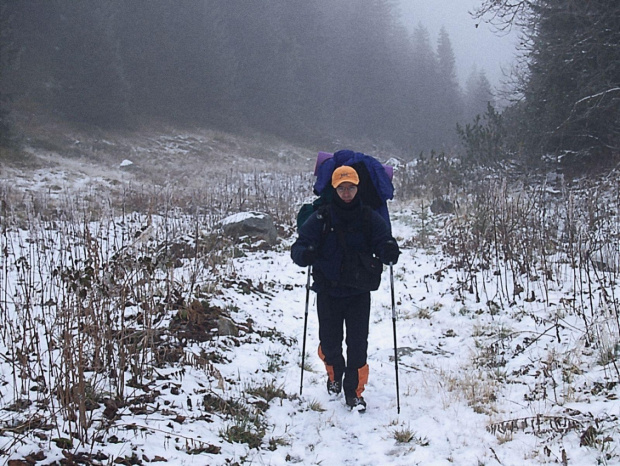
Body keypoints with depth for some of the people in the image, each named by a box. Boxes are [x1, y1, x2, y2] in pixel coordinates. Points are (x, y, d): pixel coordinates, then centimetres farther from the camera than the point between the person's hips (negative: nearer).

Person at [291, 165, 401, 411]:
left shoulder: (371, 219, -1)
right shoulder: (320, 218, -4)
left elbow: (384, 242, -3)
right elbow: (298, 247, -6)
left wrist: (389, 252, -27)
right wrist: (305, 254, -30)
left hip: (359, 292, 0)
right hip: (328, 291, 0)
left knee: (358, 343, -2)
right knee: (329, 342, 10)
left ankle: (354, 391, 14)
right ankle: (334, 376, 40)